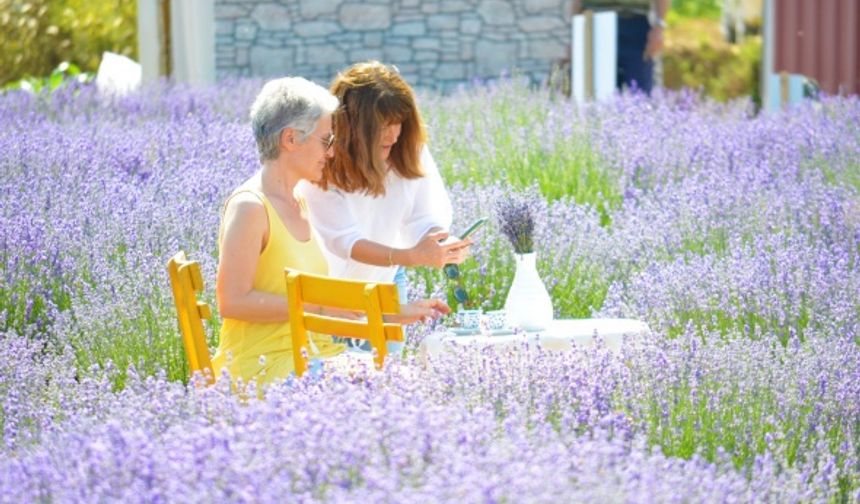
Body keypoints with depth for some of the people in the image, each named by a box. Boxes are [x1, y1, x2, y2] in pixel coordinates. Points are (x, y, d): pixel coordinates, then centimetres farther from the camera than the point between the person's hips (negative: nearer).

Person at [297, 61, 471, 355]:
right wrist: (411, 257, -49)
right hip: (329, 286, -4)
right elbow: (345, 240, -34)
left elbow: (424, 219, -17)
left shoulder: (410, 152, -14)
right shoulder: (325, 166, -28)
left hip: (385, 281, 4)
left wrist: (442, 243, -41)